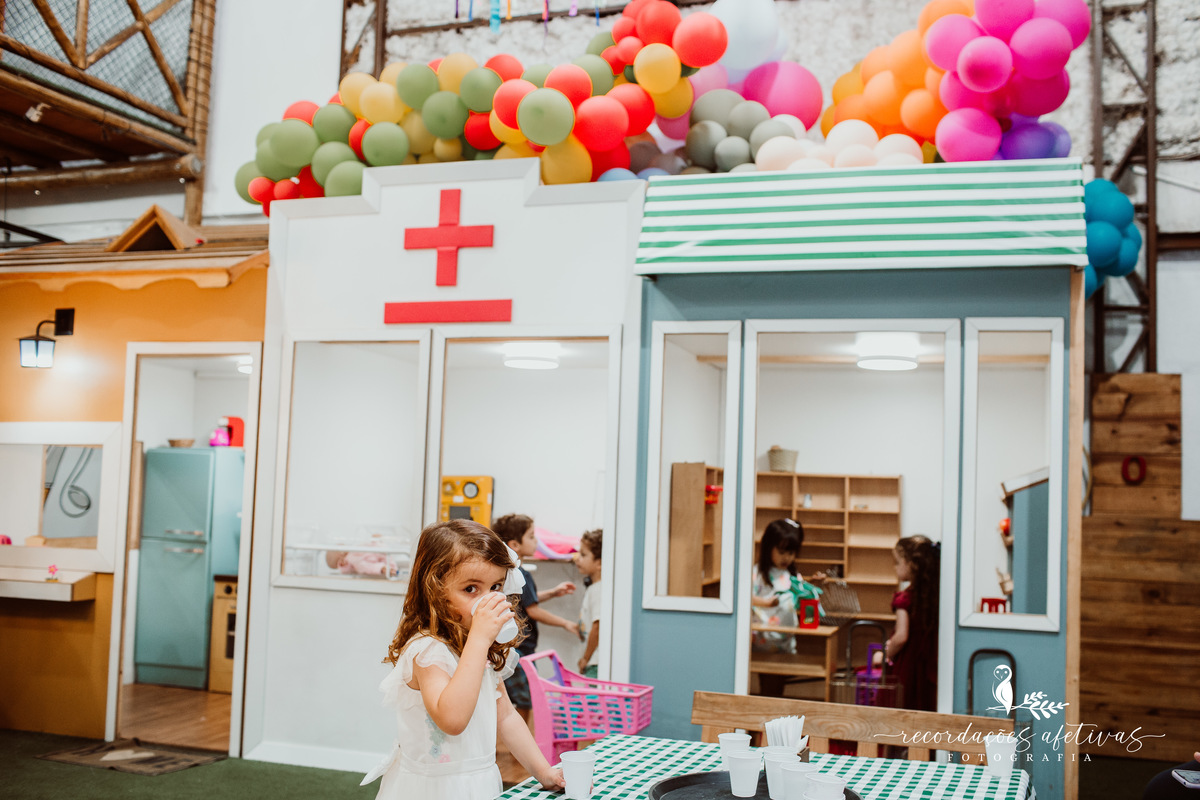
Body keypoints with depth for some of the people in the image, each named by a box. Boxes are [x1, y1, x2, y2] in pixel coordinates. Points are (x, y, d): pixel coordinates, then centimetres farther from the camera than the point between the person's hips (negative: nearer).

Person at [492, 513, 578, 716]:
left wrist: (553, 593, 18)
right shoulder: (521, 575, -17)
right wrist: (565, 623, -6)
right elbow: (533, 611, -16)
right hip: (519, 648, -9)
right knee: (526, 704, -2)